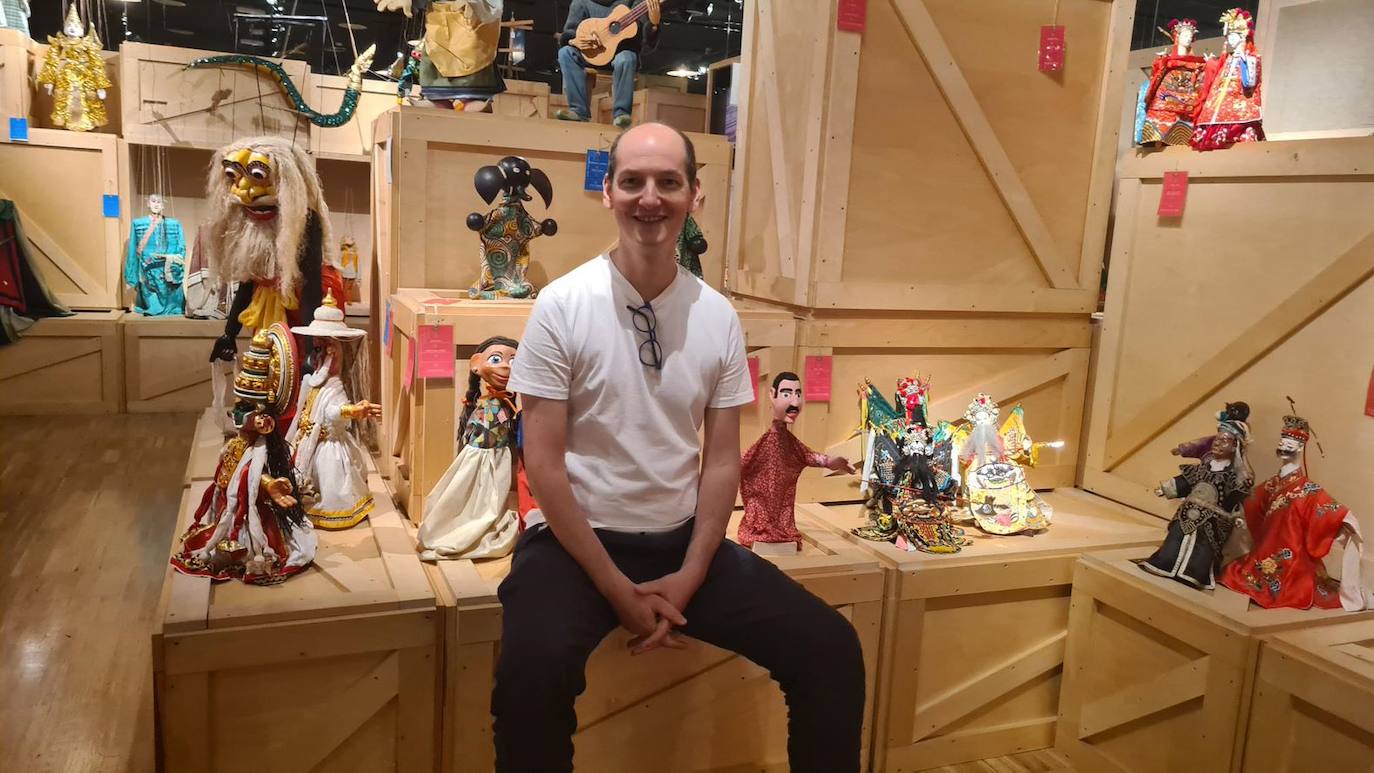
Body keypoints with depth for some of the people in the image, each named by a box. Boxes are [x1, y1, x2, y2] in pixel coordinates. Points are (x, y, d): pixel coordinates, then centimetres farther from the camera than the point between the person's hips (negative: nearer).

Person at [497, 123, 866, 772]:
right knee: (532, 667, -33)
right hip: (578, 540, -3)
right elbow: (543, 463, -11)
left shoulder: (718, 316, 1)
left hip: (684, 540, 4)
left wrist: (689, 577, -8)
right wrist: (618, 588, -15)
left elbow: (721, 461, 4)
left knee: (831, 650, -9)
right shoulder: (561, 304, -10)